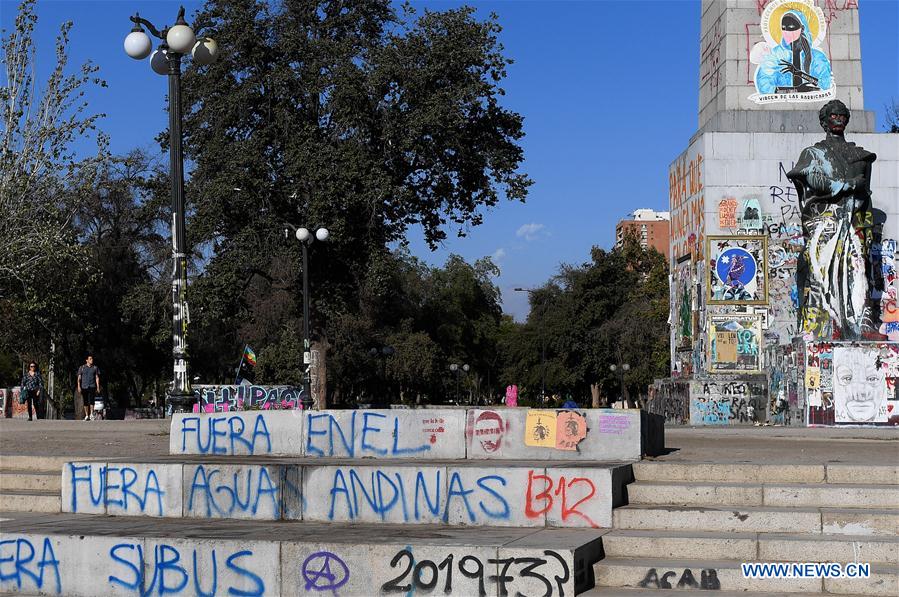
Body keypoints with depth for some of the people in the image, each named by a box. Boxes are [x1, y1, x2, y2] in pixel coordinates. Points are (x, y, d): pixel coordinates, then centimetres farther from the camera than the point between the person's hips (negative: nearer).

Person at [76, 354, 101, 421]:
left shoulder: (95, 368, 9)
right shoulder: (81, 368, 7)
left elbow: (97, 378, 9)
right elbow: (79, 378, 6)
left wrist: (98, 387, 3)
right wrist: (78, 387, -3)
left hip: (92, 386, -1)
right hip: (84, 387, 1)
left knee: (91, 400, -17)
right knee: (85, 402, 4)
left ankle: (91, 414, -17)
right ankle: (86, 415, 11)